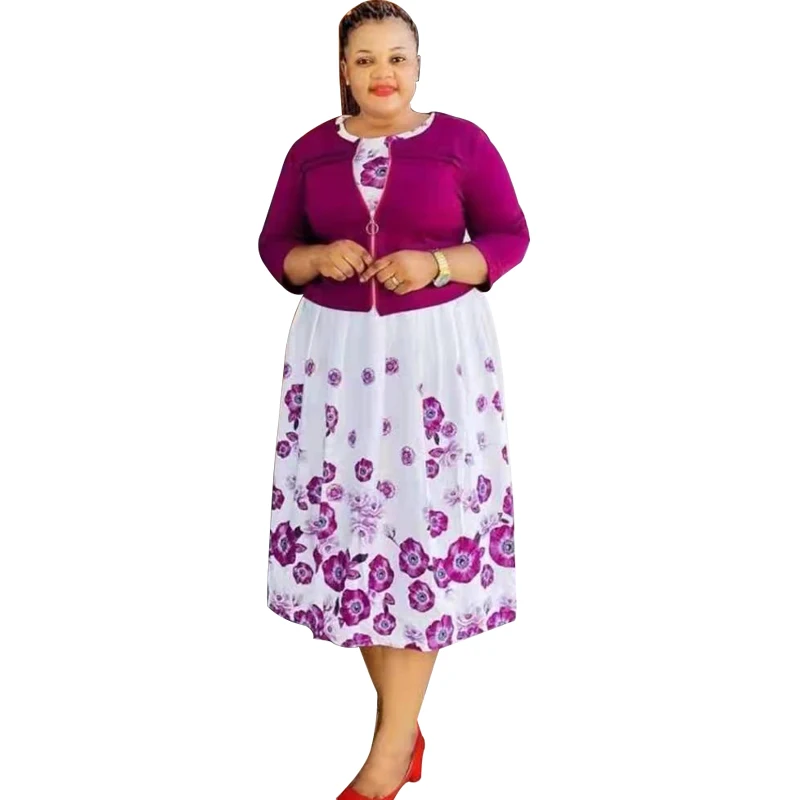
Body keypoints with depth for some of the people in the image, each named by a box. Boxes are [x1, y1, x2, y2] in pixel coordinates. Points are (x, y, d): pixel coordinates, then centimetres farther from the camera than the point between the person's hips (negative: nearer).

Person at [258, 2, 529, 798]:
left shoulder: (462, 140, 1)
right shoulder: (312, 150, 9)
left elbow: (510, 237, 1)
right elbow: (274, 245, 12)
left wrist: (436, 265, -15)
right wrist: (319, 258, -9)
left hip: (438, 348, -3)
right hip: (335, 350, 3)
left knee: (424, 519, -5)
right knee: (347, 518, 2)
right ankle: (404, 726, 19)